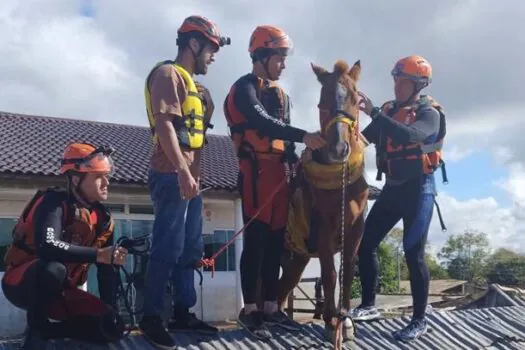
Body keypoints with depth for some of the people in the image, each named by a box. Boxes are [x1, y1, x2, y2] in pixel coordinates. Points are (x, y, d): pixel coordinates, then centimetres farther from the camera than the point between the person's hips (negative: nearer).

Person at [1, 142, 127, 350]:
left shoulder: (102, 219, 0)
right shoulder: (55, 203, -20)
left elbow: (106, 271, 3)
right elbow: (47, 247, -39)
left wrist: (111, 310, -6)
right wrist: (98, 254, -38)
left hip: (60, 290, 6)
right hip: (22, 283, -6)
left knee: (112, 328, -9)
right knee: (53, 268, -41)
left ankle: (45, 329, 5)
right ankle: (35, 331, -17)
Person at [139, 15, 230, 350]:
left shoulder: (193, 84, 23)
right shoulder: (168, 74, -6)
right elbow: (164, 124, -18)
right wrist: (182, 172, -24)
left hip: (191, 178, 10)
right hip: (172, 176, -10)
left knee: (191, 249, 11)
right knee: (169, 248, -8)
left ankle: (183, 312, 19)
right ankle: (152, 317, 0)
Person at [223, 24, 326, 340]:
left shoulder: (280, 94, 20)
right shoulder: (245, 88, -6)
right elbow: (262, 123, -24)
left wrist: (297, 161, 8)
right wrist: (303, 136, -33)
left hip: (279, 172, 8)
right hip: (257, 171, -8)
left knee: (276, 241, 9)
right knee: (256, 240, -7)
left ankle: (271, 308, 17)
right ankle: (250, 310, 1)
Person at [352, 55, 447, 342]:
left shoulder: (430, 114, -10)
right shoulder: (389, 111, 8)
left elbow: (408, 135, -31)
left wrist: (374, 112, -31)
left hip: (418, 189, -6)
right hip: (392, 188, 7)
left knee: (413, 255, -4)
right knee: (365, 244, 6)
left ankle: (419, 321, 9)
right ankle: (368, 305, 21)